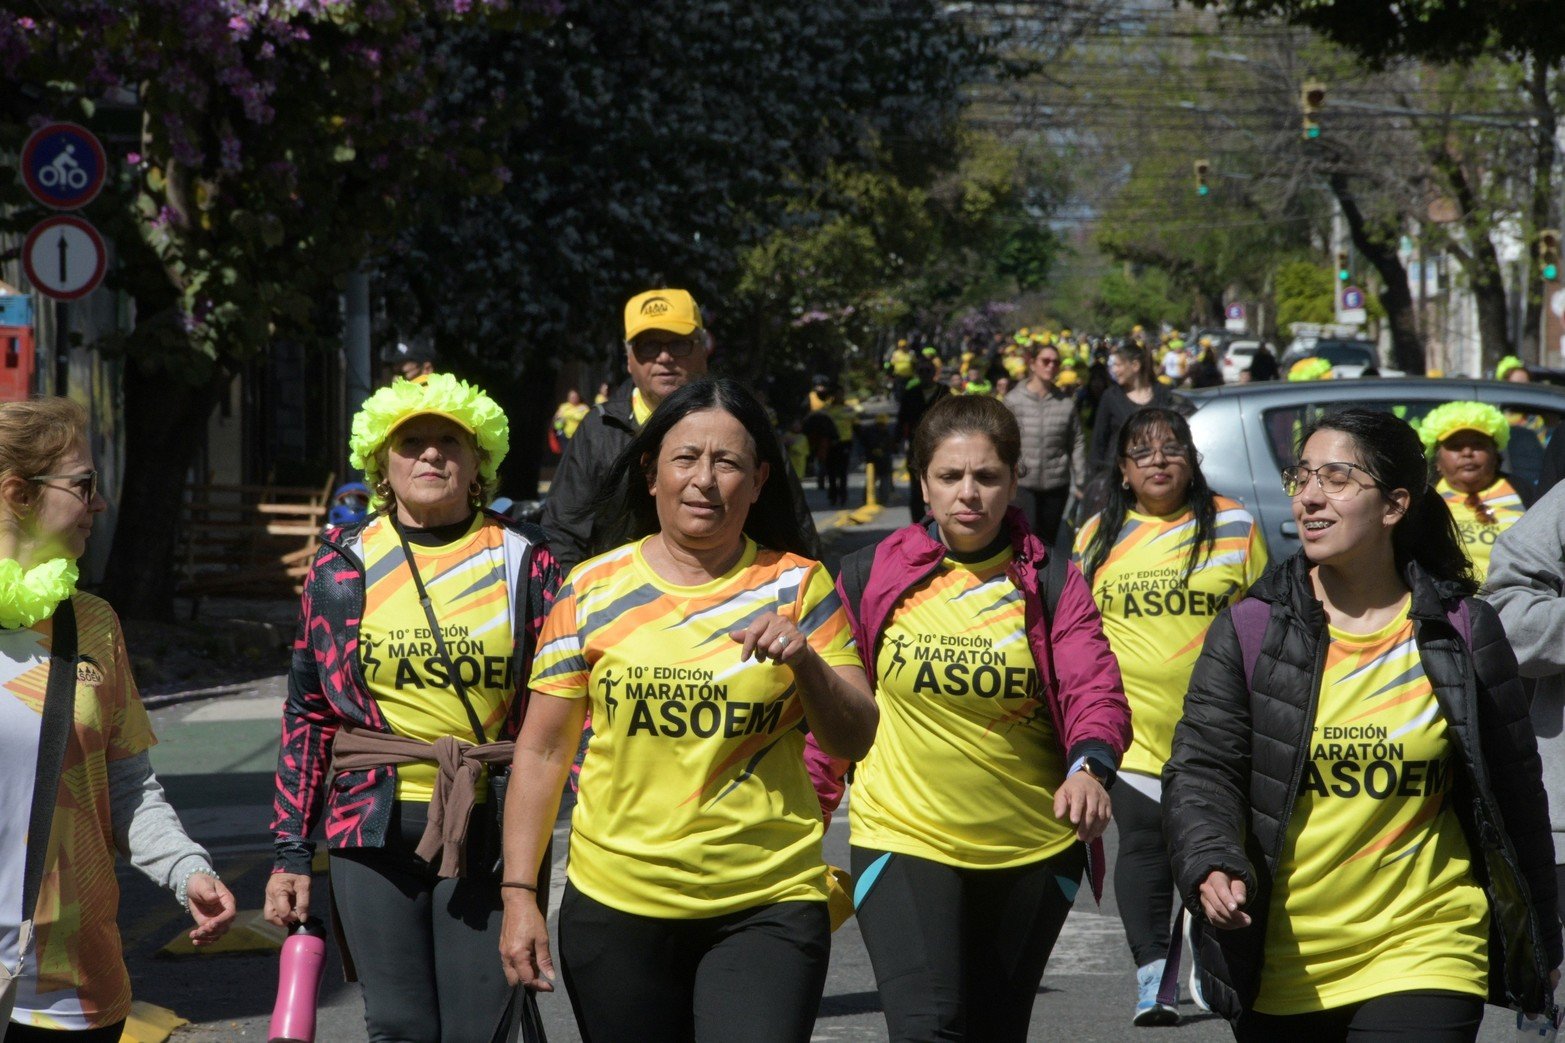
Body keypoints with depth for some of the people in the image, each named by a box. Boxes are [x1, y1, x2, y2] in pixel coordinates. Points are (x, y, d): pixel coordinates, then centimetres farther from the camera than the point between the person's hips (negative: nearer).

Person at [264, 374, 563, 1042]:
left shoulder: (523, 562, 4)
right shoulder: (342, 568, 7)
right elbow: (308, 714, 9)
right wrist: (291, 853, 5)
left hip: (491, 829, -1)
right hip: (376, 828, 1)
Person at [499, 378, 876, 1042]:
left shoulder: (796, 585, 3)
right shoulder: (593, 590, 4)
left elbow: (854, 741, 1)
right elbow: (542, 751, 7)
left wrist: (806, 661, -18)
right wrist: (519, 895, 2)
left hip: (767, 907, -1)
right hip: (616, 906, 1)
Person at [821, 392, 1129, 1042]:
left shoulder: (1050, 581, -1)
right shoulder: (872, 578, 0)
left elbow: (1094, 687, -13)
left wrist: (1090, 767, -33)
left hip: (1035, 847, 2)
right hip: (904, 839, -1)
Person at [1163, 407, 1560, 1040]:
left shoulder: (1464, 633, 2)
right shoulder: (1248, 631, 2)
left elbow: (1513, 792, 9)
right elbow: (1200, 769, -3)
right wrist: (1211, 866, -25)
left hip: (1423, 959, -2)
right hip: (1278, 969, 2)